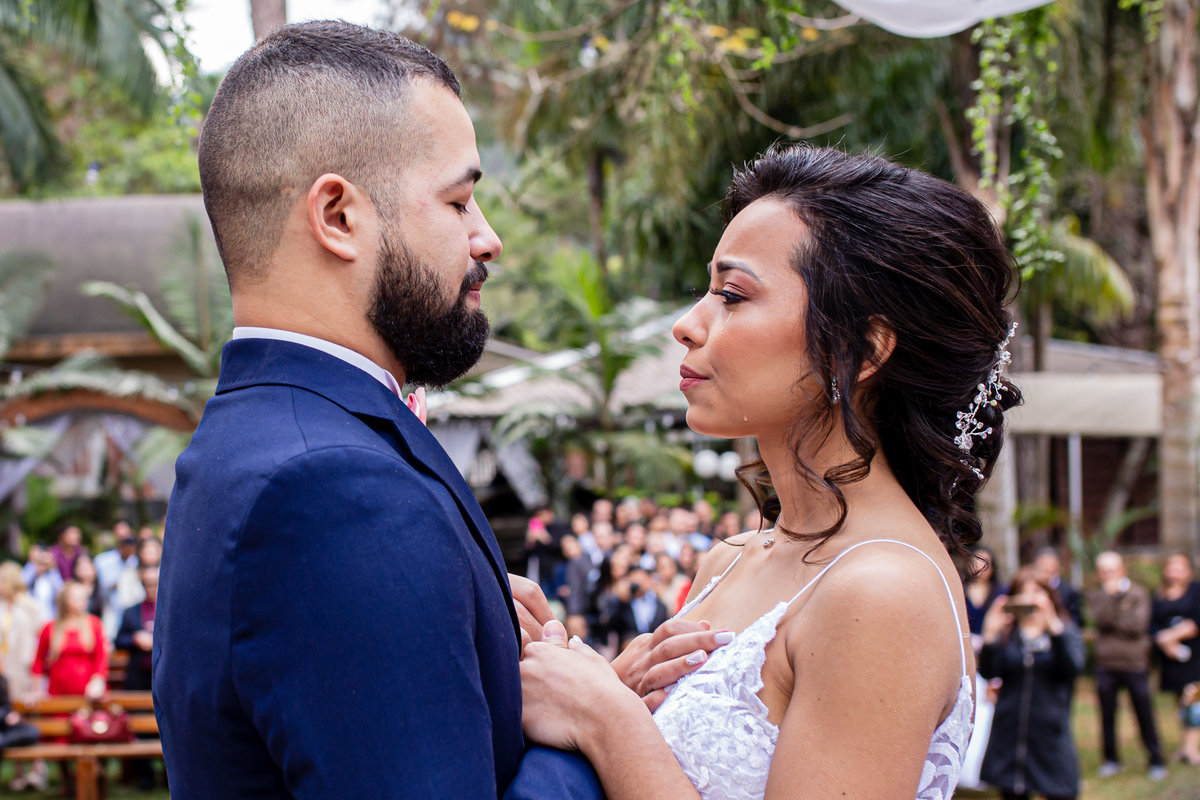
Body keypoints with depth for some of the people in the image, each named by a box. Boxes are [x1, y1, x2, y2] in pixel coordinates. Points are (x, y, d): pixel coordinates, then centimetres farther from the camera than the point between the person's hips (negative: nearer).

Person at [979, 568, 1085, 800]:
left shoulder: (1065, 631, 6)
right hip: (1009, 734, 1)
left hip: (1050, 732, -1)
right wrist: (990, 634, -23)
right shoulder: (1005, 634, 6)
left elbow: (1073, 666, -15)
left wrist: (1053, 626, -25)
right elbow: (988, 672, -10)